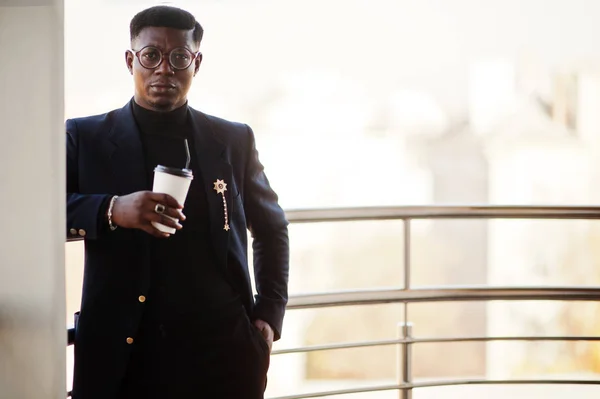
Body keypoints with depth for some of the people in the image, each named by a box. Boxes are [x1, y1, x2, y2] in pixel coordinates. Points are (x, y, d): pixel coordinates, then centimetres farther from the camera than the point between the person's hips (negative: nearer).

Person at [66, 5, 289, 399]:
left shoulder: (234, 140, 8)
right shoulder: (86, 138, 2)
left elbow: (271, 228, 19)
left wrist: (269, 316, 7)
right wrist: (110, 210, -21)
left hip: (222, 352, 2)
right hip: (122, 355, -1)